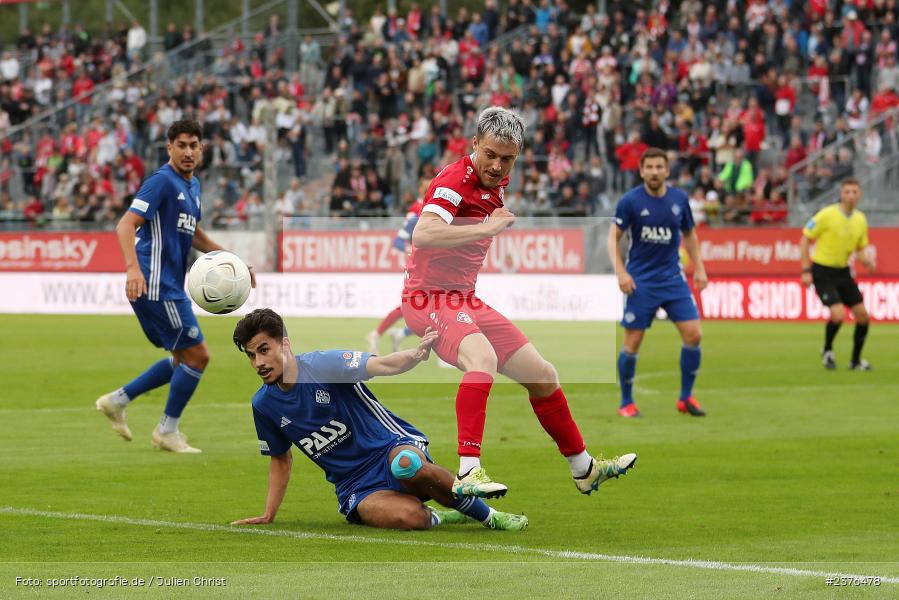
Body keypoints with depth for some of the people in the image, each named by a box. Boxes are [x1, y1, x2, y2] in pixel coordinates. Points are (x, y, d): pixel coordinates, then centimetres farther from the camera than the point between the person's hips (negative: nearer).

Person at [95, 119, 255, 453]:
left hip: (169, 287, 10)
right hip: (156, 285, -10)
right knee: (197, 356, -5)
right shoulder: (161, 182, -14)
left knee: (183, 359, 17)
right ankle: (167, 431, 8)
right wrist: (133, 268, -37)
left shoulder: (192, 186, 15)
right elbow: (126, 226, -23)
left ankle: (117, 401, 21)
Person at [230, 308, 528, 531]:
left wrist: (416, 354, -46)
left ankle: (489, 516, -19)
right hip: (355, 487, 2)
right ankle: (435, 518, 4)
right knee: (408, 517, -35)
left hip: (392, 446, -2)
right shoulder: (263, 404, 3)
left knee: (406, 464, -43)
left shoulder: (323, 365, -12)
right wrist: (268, 516, 16)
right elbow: (281, 459, 19)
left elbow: (383, 365, -25)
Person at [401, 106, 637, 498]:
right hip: (430, 298, -9)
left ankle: (584, 469, 32)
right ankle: (468, 473, -45)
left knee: (543, 377, 14)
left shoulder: (496, 183, 9)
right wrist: (488, 227, -37)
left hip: (465, 300, 9)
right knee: (483, 358, -38)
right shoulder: (455, 180, -19)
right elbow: (422, 234, -38)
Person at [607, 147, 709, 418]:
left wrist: (699, 268, 7)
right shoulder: (630, 201, -8)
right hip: (640, 282, -3)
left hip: (673, 278, 3)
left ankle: (686, 398, 9)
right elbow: (614, 237, -4)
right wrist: (621, 272, -16)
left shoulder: (679, 199, 2)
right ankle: (626, 403, 14)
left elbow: (689, 234, 15)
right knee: (632, 343, -3)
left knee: (693, 335, -6)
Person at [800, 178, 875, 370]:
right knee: (838, 314, -21)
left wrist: (868, 261, -11)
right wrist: (806, 270, -14)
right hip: (822, 272, -6)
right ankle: (827, 351, 8)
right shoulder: (827, 215, -15)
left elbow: (860, 250, 13)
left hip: (843, 272, 6)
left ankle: (856, 360, 18)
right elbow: (804, 239, -10)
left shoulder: (860, 220, 3)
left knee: (862, 315, 0)